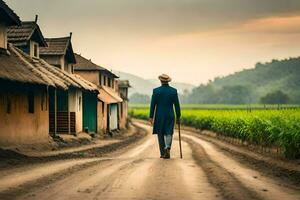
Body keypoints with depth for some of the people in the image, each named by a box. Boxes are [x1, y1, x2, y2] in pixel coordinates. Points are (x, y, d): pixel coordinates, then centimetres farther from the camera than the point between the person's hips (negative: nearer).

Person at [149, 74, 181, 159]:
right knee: (169, 133, 3)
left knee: (161, 135, 11)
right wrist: (178, 117, 8)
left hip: (159, 116, -1)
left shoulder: (156, 91, -7)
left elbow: (153, 105, -7)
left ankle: (163, 153, 13)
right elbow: (177, 105, 0)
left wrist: (151, 117, -2)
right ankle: (168, 147, -25)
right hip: (170, 116, 1)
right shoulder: (174, 91, -2)